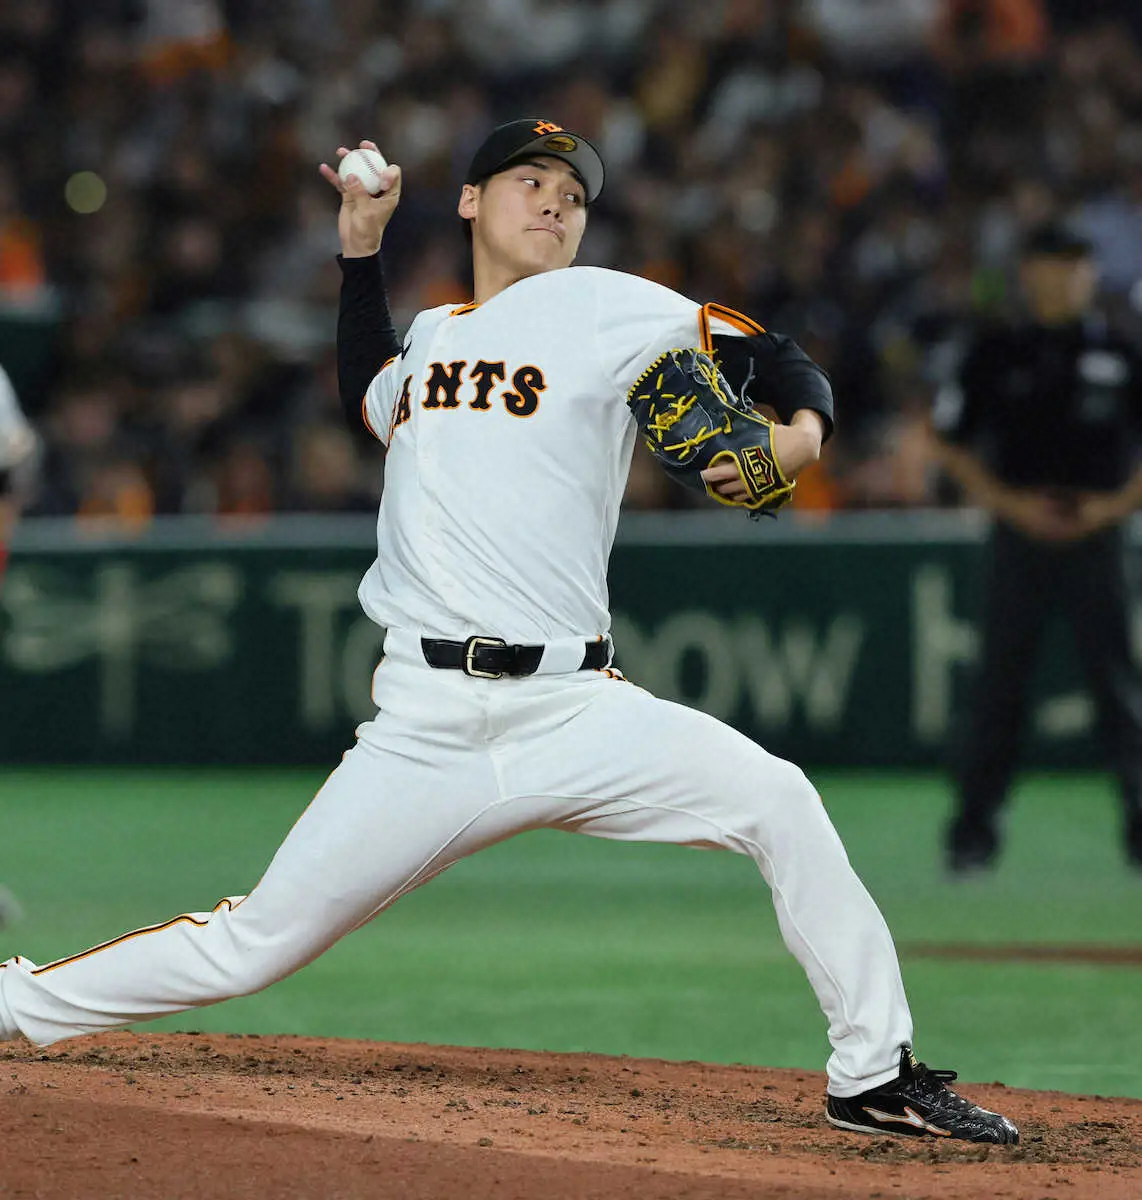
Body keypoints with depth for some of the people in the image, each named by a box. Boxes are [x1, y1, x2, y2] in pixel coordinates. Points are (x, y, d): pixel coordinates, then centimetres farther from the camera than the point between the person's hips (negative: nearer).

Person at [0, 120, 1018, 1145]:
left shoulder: (600, 306, 6)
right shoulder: (429, 336, 18)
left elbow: (774, 358, 3)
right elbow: (369, 399, 39)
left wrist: (801, 434, -19)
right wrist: (361, 245, 29)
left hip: (572, 711, -2)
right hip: (425, 731, 2)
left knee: (776, 801, -22)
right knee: (250, 947, -2)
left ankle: (875, 1077, -12)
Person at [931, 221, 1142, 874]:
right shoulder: (996, 354, 7)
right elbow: (950, 443, 9)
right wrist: (1009, 503, -4)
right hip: (1019, 534, 0)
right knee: (999, 680, -2)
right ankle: (976, 827, 2)